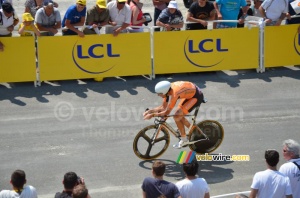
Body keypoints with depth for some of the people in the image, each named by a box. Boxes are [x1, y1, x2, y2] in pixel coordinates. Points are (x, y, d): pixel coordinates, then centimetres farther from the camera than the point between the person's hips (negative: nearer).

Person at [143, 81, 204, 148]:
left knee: (177, 117, -11)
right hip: (191, 92, 9)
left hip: (197, 96, -9)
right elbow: (163, 107, 1)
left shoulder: (173, 94, -32)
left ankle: (184, 140, 5)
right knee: (179, 115, 13)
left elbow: (167, 112, -27)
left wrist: (152, 115, -23)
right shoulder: (166, 90, -7)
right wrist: (150, 111, -8)